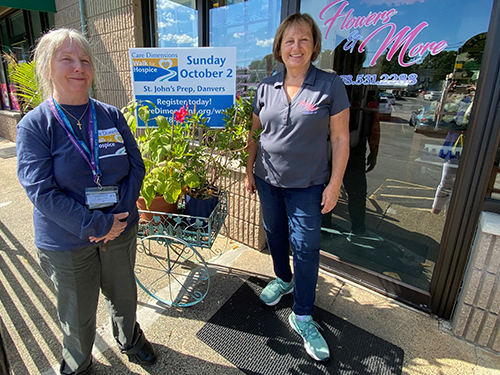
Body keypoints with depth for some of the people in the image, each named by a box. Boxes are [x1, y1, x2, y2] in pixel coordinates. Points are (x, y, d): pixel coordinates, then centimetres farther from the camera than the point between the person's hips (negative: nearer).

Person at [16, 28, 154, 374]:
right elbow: (41, 190, -16)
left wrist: (117, 217, -14)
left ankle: (129, 338, 53)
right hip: (67, 241, -2)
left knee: (124, 295, 23)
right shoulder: (35, 125, -10)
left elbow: (136, 166, -2)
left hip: (121, 229, 3)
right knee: (78, 313, 17)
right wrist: (96, 225, -22)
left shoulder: (111, 116, -1)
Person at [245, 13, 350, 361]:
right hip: (268, 179, 4)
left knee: (306, 248, 2)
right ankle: (283, 279, 47)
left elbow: (340, 138, -6)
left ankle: (302, 316, 21)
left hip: (307, 185, -3)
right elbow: (255, 132, 10)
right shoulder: (266, 86, 3)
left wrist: (334, 183, -9)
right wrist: (249, 170, 9)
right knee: (275, 235, 19)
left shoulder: (330, 85, -7)